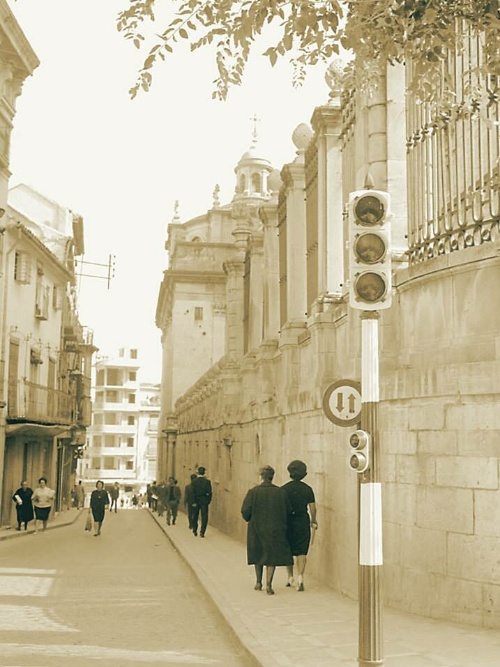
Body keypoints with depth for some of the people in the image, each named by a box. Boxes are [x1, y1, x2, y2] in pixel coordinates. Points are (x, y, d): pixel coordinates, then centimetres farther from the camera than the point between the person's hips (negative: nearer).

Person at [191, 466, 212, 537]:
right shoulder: (207, 481, -7)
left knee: (195, 517, 17)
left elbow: (192, 492, -8)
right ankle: (202, 532, -8)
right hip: (204, 501, -1)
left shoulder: (194, 481, -5)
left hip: (196, 501, 1)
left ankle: (195, 531, 24)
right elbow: (209, 492, -7)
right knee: (204, 517, 1)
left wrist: (193, 502, -5)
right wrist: (208, 501, 3)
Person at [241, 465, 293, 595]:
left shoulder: (253, 492, -9)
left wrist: (249, 519, 10)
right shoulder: (280, 492, -5)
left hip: (256, 529, 0)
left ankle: (258, 582, 27)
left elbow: (245, 511, -11)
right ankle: (268, 584, -3)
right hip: (275, 530, 0)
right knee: (272, 556, 5)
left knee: (258, 555, 18)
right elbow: (287, 511, 0)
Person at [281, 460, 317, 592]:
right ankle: (300, 577, -13)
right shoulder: (307, 489, -2)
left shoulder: (284, 489, -5)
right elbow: (312, 508, 0)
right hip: (303, 522, 0)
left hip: (288, 522, 0)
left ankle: (290, 577, 23)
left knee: (288, 551, 15)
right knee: (301, 551, 2)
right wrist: (313, 521, 16)